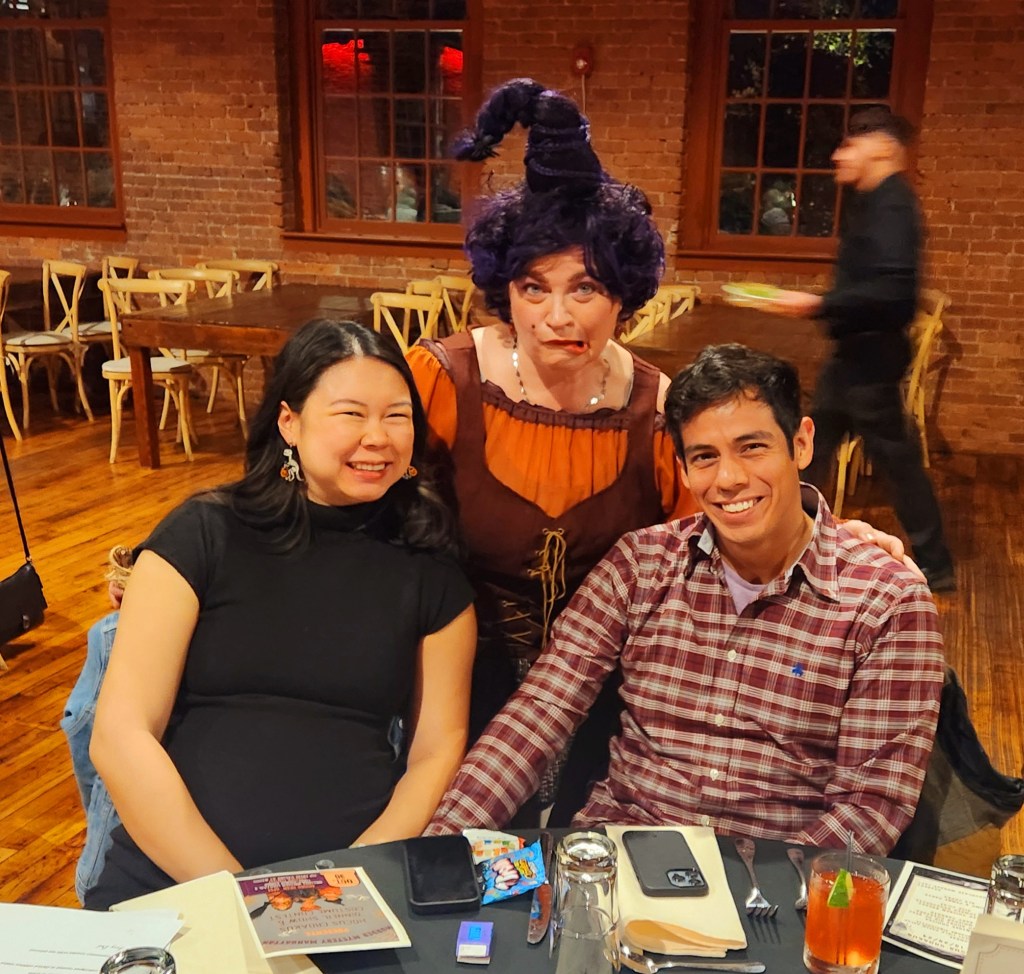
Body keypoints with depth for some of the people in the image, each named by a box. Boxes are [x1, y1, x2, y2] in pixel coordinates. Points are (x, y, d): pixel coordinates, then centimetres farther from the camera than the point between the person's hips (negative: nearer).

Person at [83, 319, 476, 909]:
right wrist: (230, 891, -11)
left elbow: (438, 751, 6)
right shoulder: (204, 535, 1)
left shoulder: (429, 569, 6)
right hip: (172, 881, 0)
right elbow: (120, 734, -3)